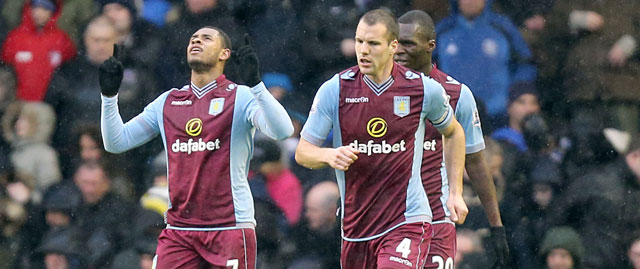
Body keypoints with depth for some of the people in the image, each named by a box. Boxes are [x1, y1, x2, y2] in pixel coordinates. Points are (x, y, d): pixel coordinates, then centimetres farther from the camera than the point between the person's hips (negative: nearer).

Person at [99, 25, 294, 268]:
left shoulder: (241, 97, 0)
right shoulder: (167, 101, 14)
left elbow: (282, 131, -17)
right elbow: (116, 143, 15)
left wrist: (255, 83, -28)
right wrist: (109, 95, 2)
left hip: (230, 228, -4)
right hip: (178, 229, 4)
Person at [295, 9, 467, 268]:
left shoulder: (426, 89, -3)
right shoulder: (334, 90, -3)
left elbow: (453, 132, 17)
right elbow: (302, 152, 2)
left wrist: (456, 193, 11)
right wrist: (330, 155, -21)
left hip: (407, 220, -3)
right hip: (355, 225, 3)